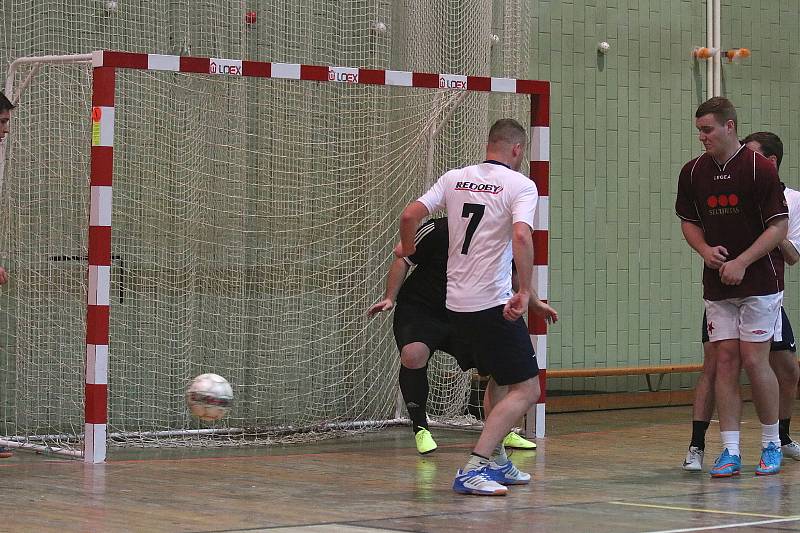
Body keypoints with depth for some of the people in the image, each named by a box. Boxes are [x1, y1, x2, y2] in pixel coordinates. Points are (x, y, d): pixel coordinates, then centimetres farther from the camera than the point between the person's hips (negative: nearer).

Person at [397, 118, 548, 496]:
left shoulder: (455, 178, 9)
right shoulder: (520, 185, -7)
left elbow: (410, 215, 4)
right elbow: (521, 236, -23)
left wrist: (406, 248, 24)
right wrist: (524, 291, -23)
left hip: (457, 304, 7)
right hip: (493, 304, -7)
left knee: (500, 380, 26)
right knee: (526, 390, -3)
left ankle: (496, 461, 28)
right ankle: (473, 469, -16)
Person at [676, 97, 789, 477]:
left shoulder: (760, 168, -10)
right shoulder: (692, 172, 5)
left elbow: (779, 226, -11)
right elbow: (689, 221, 16)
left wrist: (742, 262, -17)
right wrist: (706, 250, -4)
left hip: (759, 283, -4)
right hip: (717, 286, 5)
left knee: (754, 360, -6)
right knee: (725, 361, 0)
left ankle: (772, 444, 11)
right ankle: (730, 451, 2)